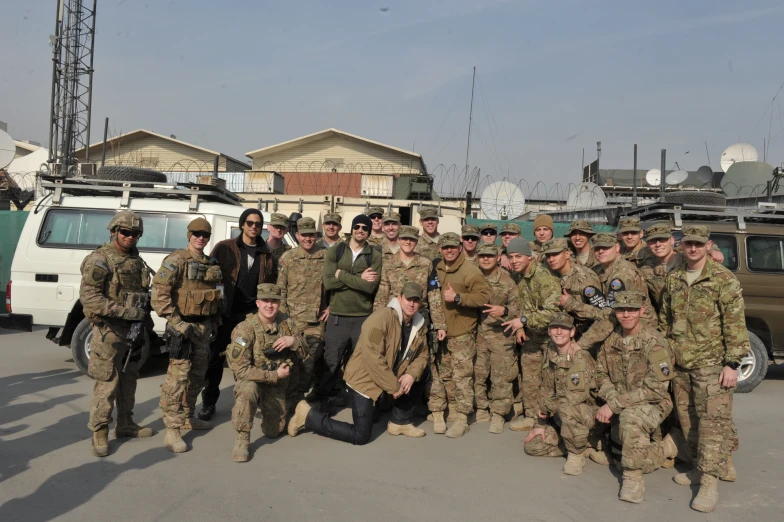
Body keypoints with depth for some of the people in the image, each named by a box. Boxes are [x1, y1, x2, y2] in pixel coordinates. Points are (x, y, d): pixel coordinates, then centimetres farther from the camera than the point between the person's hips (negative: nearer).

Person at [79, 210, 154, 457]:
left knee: (129, 379, 15)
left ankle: (125, 424, 28)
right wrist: (126, 311, -23)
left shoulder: (136, 260, 12)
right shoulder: (99, 259, -11)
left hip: (133, 329, 7)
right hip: (109, 330, -7)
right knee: (107, 383, -4)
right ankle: (99, 432, 7)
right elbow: (88, 297, -20)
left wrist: (144, 315, 4)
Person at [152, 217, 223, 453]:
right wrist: (175, 322, -23)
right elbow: (159, 292, -19)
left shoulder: (211, 264, 12)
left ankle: (187, 417, 32)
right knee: (177, 377, -9)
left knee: (197, 376, 17)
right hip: (184, 326, -8)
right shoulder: (176, 260, -11)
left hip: (204, 326, 8)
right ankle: (172, 431, -4)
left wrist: (215, 322, 16)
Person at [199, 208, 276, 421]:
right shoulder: (224, 248, -1)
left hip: (253, 314, 2)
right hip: (226, 313, -2)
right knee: (216, 358, 6)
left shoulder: (267, 254, 8)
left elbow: (272, 284, 10)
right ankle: (209, 402, 20)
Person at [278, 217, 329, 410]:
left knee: (311, 359, 6)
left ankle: (301, 394, 22)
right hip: (294, 317, -2)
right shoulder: (287, 257, 2)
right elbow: (280, 288, 2)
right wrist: (282, 315, -2)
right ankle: (291, 398, 12)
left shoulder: (326, 257, 4)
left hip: (317, 319, 2)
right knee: (293, 359, 0)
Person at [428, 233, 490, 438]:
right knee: (440, 374, 12)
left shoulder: (470, 271, -6)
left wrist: (457, 298, -21)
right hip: (439, 331, 6)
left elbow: (483, 296, -12)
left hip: (462, 333, -6)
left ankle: (462, 419, 1)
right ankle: (437, 413, 22)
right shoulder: (437, 271, 13)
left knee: (461, 376, -5)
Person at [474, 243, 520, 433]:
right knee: (477, 373, 9)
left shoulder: (507, 280, -2)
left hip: (501, 334, -3)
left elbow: (517, 306, -2)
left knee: (501, 376, -1)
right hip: (477, 333, 3)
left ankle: (498, 414, 10)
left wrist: (504, 310, -19)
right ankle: (481, 410, 24)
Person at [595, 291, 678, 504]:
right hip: (621, 408, 7)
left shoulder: (654, 342, -19)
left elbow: (656, 388, -24)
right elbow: (601, 374, 7)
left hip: (652, 404, -7)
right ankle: (668, 447, 31)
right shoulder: (611, 339, -1)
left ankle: (633, 478, -20)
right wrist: (612, 397, -15)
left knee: (630, 416, -37)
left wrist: (614, 404, -25)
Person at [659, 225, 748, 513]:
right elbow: (665, 319, 17)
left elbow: (735, 323, -9)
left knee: (712, 420, -7)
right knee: (688, 419, 12)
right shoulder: (673, 278, 9)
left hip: (711, 363, -6)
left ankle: (709, 482, -2)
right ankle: (718, 465, 28)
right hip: (680, 364, 6)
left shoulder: (724, 279, -7)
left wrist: (732, 363, -14)